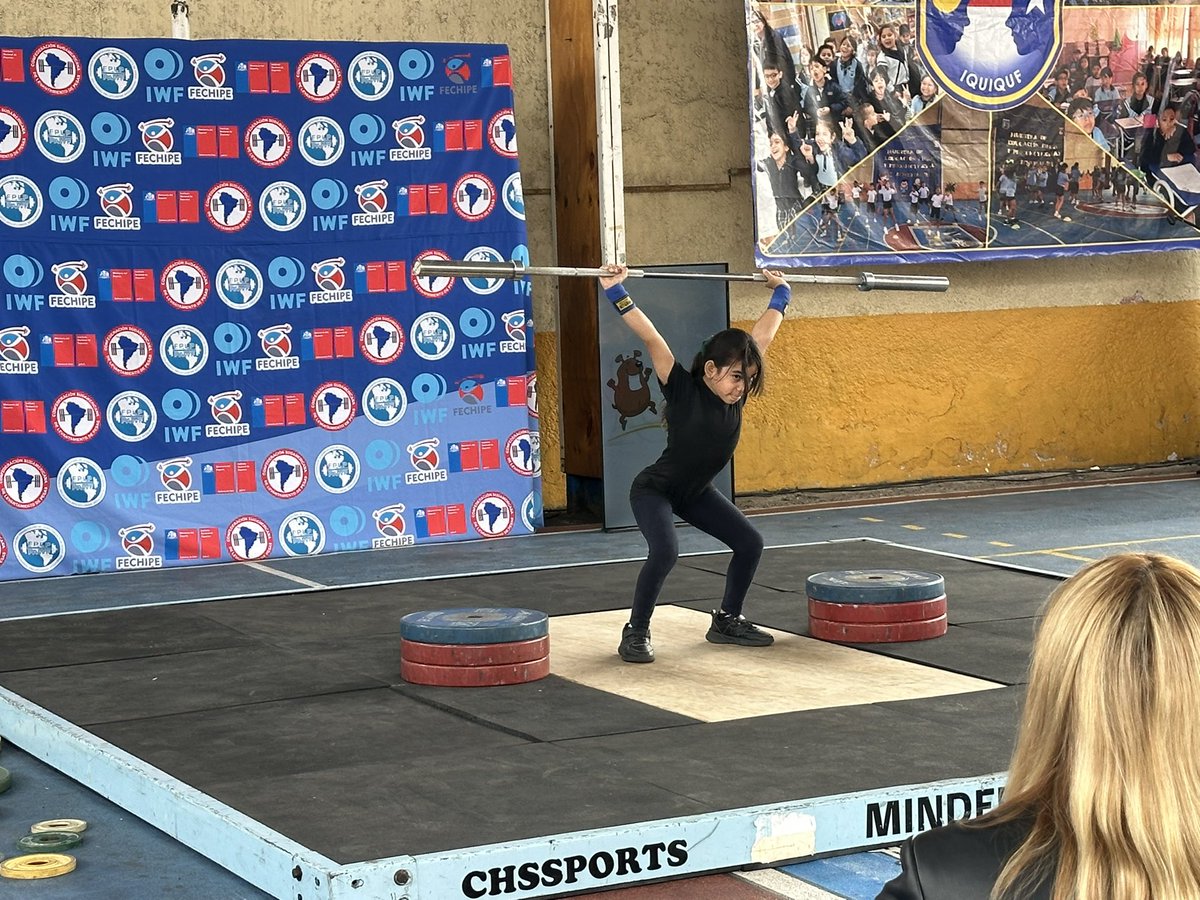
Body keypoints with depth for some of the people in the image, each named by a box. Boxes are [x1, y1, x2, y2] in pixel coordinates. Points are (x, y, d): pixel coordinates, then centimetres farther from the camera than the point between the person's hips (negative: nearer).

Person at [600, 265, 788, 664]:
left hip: (695, 492, 7)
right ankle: (635, 633, -14)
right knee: (665, 550, -30)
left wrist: (780, 293, 6)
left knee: (750, 542, 2)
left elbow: (763, 333, -1)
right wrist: (615, 292, -41)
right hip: (654, 490, -7)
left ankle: (727, 621, 20)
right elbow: (650, 337, -36)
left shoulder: (737, 390, -11)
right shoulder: (683, 390, -27)